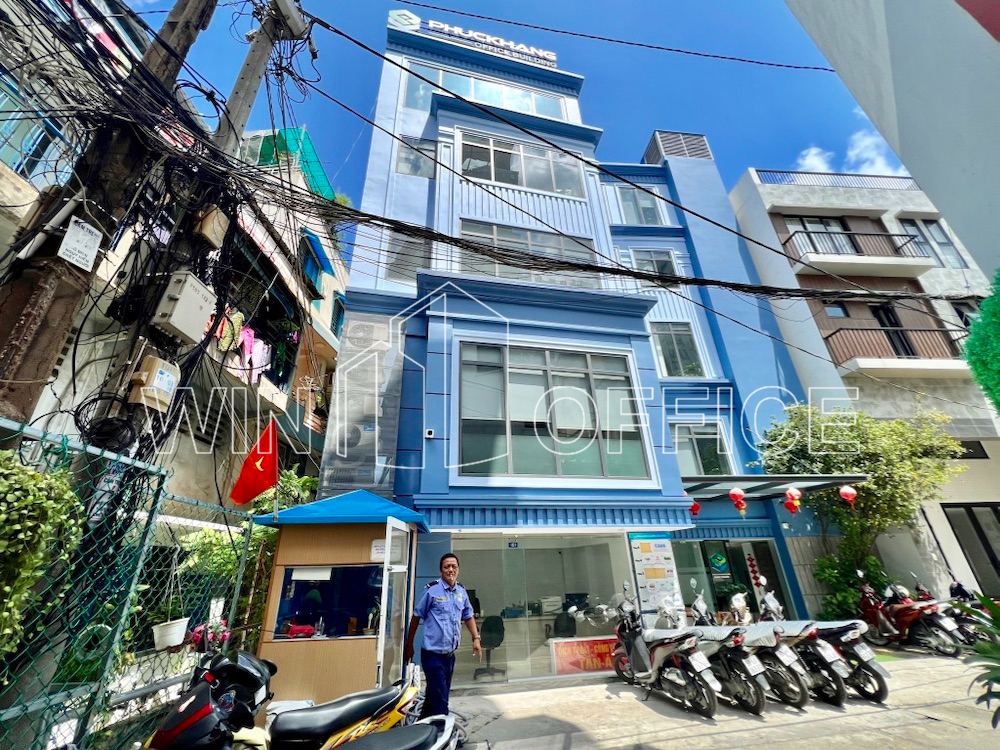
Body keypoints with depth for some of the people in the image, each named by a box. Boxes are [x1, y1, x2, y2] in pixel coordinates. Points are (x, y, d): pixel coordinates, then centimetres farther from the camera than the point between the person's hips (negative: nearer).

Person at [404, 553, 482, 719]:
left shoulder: (462, 591, 3)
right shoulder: (432, 589, -14)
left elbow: (468, 616, 16)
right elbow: (416, 616, -5)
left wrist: (476, 638, 8)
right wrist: (409, 646, 1)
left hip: (450, 654, 6)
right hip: (433, 654, -6)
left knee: (433, 697, 20)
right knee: (440, 700, -6)